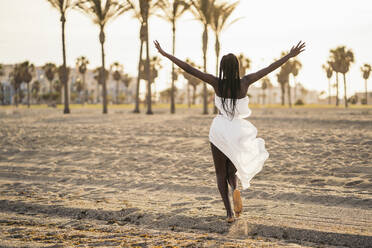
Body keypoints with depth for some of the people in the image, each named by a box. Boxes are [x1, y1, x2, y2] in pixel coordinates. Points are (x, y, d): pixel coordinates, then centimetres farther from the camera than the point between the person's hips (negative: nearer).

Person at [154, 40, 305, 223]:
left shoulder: (217, 83, -12)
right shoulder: (244, 83, -9)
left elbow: (188, 68, -13)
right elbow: (269, 69, -5)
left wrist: (165, 54, -9)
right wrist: (290, 55, 1)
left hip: (219, 131, -1)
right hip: (238, 131, 1)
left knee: (221, 174, 10)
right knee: (232, 170, 20)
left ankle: (229, 212, -5)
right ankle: (235, 189, -16)